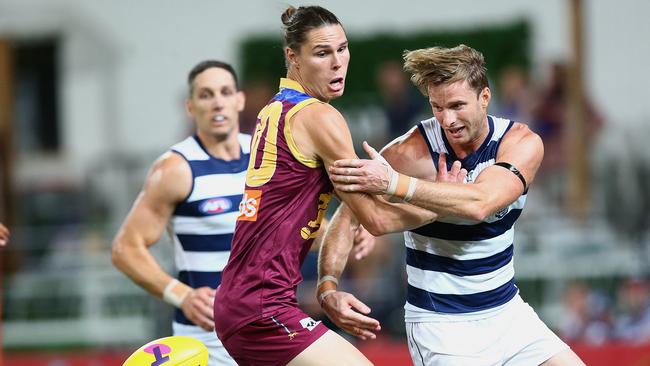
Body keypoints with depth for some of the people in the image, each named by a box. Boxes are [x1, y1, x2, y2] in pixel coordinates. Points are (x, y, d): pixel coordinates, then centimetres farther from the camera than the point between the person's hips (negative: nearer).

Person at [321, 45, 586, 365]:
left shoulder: (522, 143, -12)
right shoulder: (414, 150, -16)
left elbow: (479, 203, -31)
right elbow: (348, 216, -14)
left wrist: (393, 183, -42)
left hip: (507, 311, 4)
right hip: (442, 324, -4)